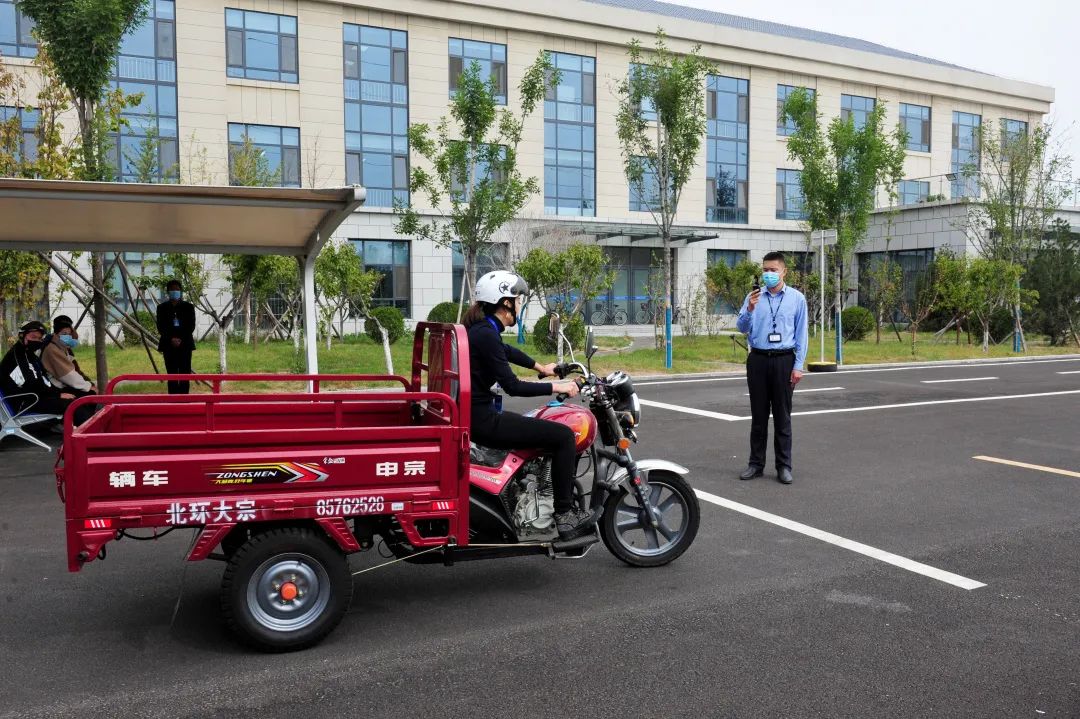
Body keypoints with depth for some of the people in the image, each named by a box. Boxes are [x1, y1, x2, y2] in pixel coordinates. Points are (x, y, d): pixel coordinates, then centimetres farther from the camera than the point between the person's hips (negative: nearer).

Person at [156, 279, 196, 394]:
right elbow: (160, 327, 3)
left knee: (184, 374, -4)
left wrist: (180, 339, -11)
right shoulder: (162, 307, 10)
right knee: (171, 374, -1)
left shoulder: (188, 307, 8)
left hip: (185, 344, 0)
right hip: (169, 345, 1)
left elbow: (191, 326, 2)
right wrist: (171, 339, -11)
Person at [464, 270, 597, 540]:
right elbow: (512, 386, -21)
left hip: (475, 413, 11)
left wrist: (541, 368, 39)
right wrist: (557, 387, -12)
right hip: (483, 420, -11)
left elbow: (506, 351, 31)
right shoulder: (486, 335, -19)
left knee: (545, 428, 28)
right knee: (563, 435, -9)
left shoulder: (479, 328, 11)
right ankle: (565, 515, -2)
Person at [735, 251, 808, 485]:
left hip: (783, 360, -1)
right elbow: (742, 328, 1)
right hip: (758, 360, 1)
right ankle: (756, 463, 14)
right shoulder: (754, 297, 6)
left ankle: (784, 466, 10)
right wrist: (749, 309, -18)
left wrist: (798, 366, -3)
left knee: (782, 416, 3)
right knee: (758, 415, 6)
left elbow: (801, 333, 3)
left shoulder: (797, 298, 3)